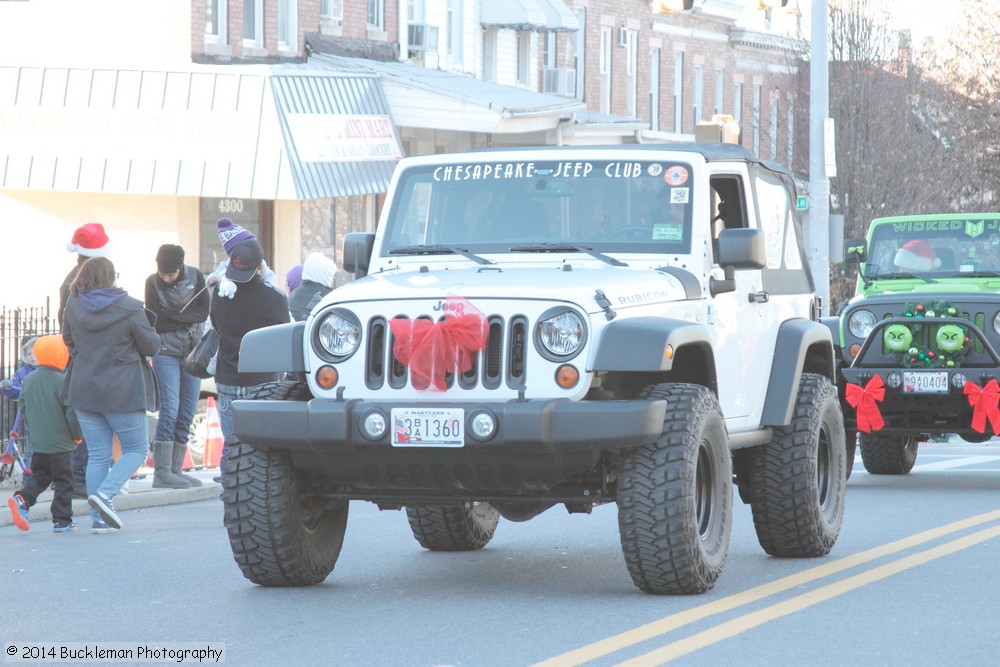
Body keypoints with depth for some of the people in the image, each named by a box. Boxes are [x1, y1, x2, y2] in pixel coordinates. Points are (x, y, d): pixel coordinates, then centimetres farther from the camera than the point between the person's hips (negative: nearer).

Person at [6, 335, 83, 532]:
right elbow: (71, 411, -15)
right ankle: (62, 521, 4)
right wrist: (77, 435, -2)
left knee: (39, 476, 19)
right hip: (61, 442, -6)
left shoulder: (28, 380, 4)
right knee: (63, 481, 3)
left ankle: (22, 499, -4)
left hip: (38, 441, 6)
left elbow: (23, 409, 12)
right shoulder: (62, 381, -16)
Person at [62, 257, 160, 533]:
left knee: (97, 454, 10)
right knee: (136, 449, 8)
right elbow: (152, 346, -5)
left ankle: (99, 517, 5)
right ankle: (105, 494, -14)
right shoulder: (129, 308, -12)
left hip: (83, 392, 5)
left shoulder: (73, 306, 1)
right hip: (122, 392, -4)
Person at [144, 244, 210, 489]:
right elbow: (153, 321, -6)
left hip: (193, 350, 3)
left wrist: (171, 317, -12)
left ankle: (175, 469, 9)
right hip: (166, 352, -3)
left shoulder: (195, 277, 0)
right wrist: (185, 318, -14)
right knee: (169, 409, -13)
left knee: (187, 413, 3)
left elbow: (203, 312, -6)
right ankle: (161, 472, -14)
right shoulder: (152, 283, -4)